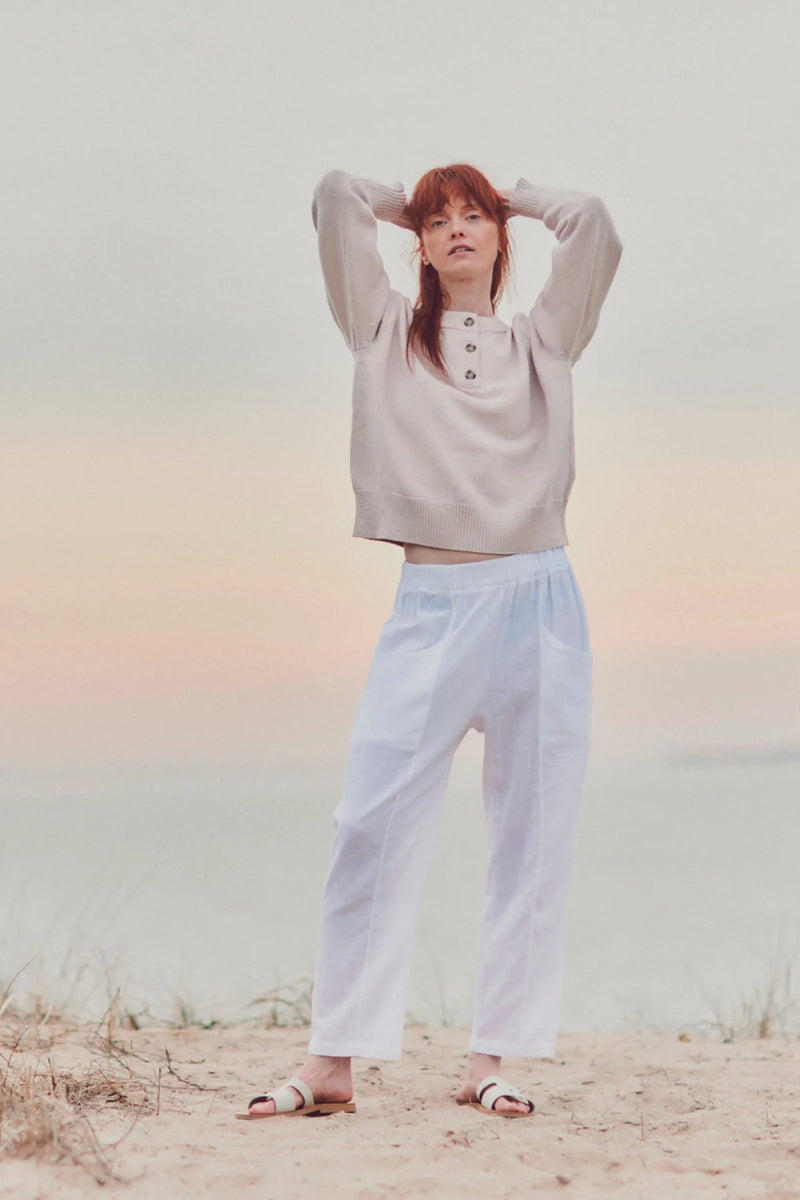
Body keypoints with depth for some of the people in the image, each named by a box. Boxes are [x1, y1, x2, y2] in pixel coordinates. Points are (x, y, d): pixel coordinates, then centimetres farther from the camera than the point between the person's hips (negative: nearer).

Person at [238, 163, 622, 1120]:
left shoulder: (542, 340, 16)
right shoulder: (386, 331, 14)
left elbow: (590, 222, 7)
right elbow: (337, 197, 8)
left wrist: (510, 199, 23)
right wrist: (406, 204, 25)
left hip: (540, 605, 1)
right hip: (431, 608, -1)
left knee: (533, 835, -1)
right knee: (373, 825, -9)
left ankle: (490, 1059, 4)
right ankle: (332, 1062, -6)